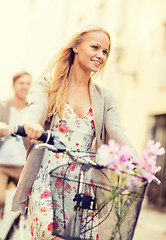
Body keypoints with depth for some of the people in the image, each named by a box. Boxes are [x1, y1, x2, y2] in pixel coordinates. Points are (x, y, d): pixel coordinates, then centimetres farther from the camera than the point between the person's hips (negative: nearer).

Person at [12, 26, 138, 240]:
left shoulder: (104, 97, 14)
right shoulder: (48, 85, 5)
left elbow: (116, 133, 1)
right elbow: (34, 111, -14)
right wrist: (31, 125, -39)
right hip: (46, 180, -3)